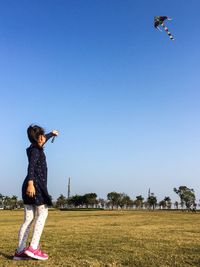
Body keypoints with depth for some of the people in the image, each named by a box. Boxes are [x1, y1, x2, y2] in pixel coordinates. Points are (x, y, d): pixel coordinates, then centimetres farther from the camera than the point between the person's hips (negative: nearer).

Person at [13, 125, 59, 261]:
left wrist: (52, 134, 58)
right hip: (35, 185, -8)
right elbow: (31, 166, -24)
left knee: (29, 218, 4)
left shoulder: (35, 147, 18)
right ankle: (33, 248, -12)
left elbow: (43, 140, 41)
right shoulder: (35, 150, -7)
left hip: (30, 185, 8)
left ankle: (20, 251, 2)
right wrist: (30, 182, -37)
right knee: (42, 214, -4)